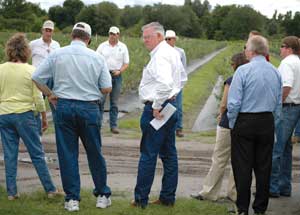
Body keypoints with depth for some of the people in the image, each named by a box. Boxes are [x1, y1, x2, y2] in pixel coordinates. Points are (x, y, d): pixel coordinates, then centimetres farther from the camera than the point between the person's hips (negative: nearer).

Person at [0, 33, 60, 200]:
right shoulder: (31, 70, -7)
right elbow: (38, 97, -6)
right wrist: (44, 118, 5)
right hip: (24, 115, -2)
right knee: (37, 154, 5)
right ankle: (50, 189, 10)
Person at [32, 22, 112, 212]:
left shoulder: (57, 55, -1)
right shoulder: (97, 58, -3)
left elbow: (37, 78, 0)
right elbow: (107, 88, -2)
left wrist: (50, 94, 14)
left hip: (64, 106, 0)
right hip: (89, 108, 0)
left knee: (67, 154, 7)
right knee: (95, 153, 11)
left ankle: (72, 199, 9)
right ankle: (103, 195, 20)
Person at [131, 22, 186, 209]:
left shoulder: (160, 56, -17)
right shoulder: (173, 52, 14)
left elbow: (164, 83, -30)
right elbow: (182, 80, 24)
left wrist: (156, 106, -21)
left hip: (156, 110, -10)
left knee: (148, 154, -3)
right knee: (169, 153, 12)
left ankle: (141, 199, 4)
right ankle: (168, 197, 19)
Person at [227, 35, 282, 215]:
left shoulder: (243, 71, -13)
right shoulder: (276, 72, 4)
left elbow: (233, 102, -14)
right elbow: (278, 103, 11)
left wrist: (232, 124, -2)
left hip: (245, 122, -4)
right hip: (267, 123, 5)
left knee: (242, 167, 3)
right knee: (264, 166, 10)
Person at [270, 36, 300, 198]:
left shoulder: (287, 63, -12)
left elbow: (286, 86, -24)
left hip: (286, 108, -10)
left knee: (275, 148, -7)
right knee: (285, 148, 15)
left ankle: (272, 187, -5)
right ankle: (285, 187, 20)